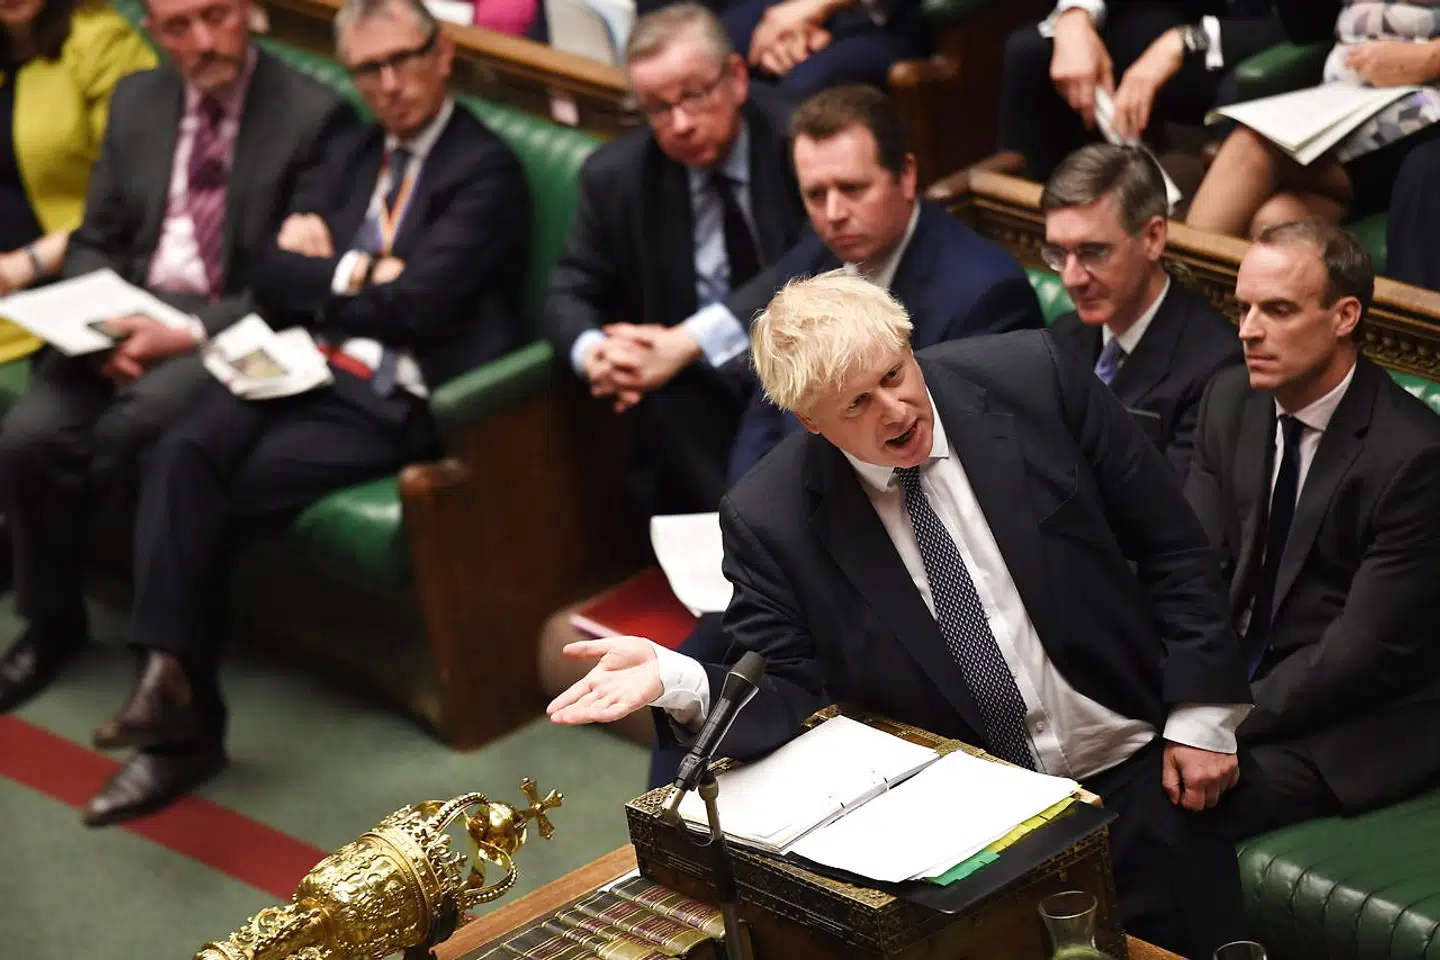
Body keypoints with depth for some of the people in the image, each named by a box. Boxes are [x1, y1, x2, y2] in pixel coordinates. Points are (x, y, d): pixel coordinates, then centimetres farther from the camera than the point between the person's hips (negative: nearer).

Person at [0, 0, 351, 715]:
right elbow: (94, 242, 14)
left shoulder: (312, 115, -7)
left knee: (121, 433, -32)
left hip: (232, 331, -5)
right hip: (126, 316, 5)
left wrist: (189, 333, -21)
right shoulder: (135, 100, 12)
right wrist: (104, 322, -8)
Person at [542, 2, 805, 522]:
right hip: (687, 389, 2)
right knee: (665, 403, -31)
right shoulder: (614, 174, 1)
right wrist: (593, 350, -21)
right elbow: (569, 296, 5)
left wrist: (688, 343, -29)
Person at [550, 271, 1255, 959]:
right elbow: (788, 693, -8)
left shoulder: (1032, 380, -11)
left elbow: (1170, 546, -3)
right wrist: (675, 679, -28)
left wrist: (1199, 715, -6)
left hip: (1137, 774, 1)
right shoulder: (769, 518, -12)